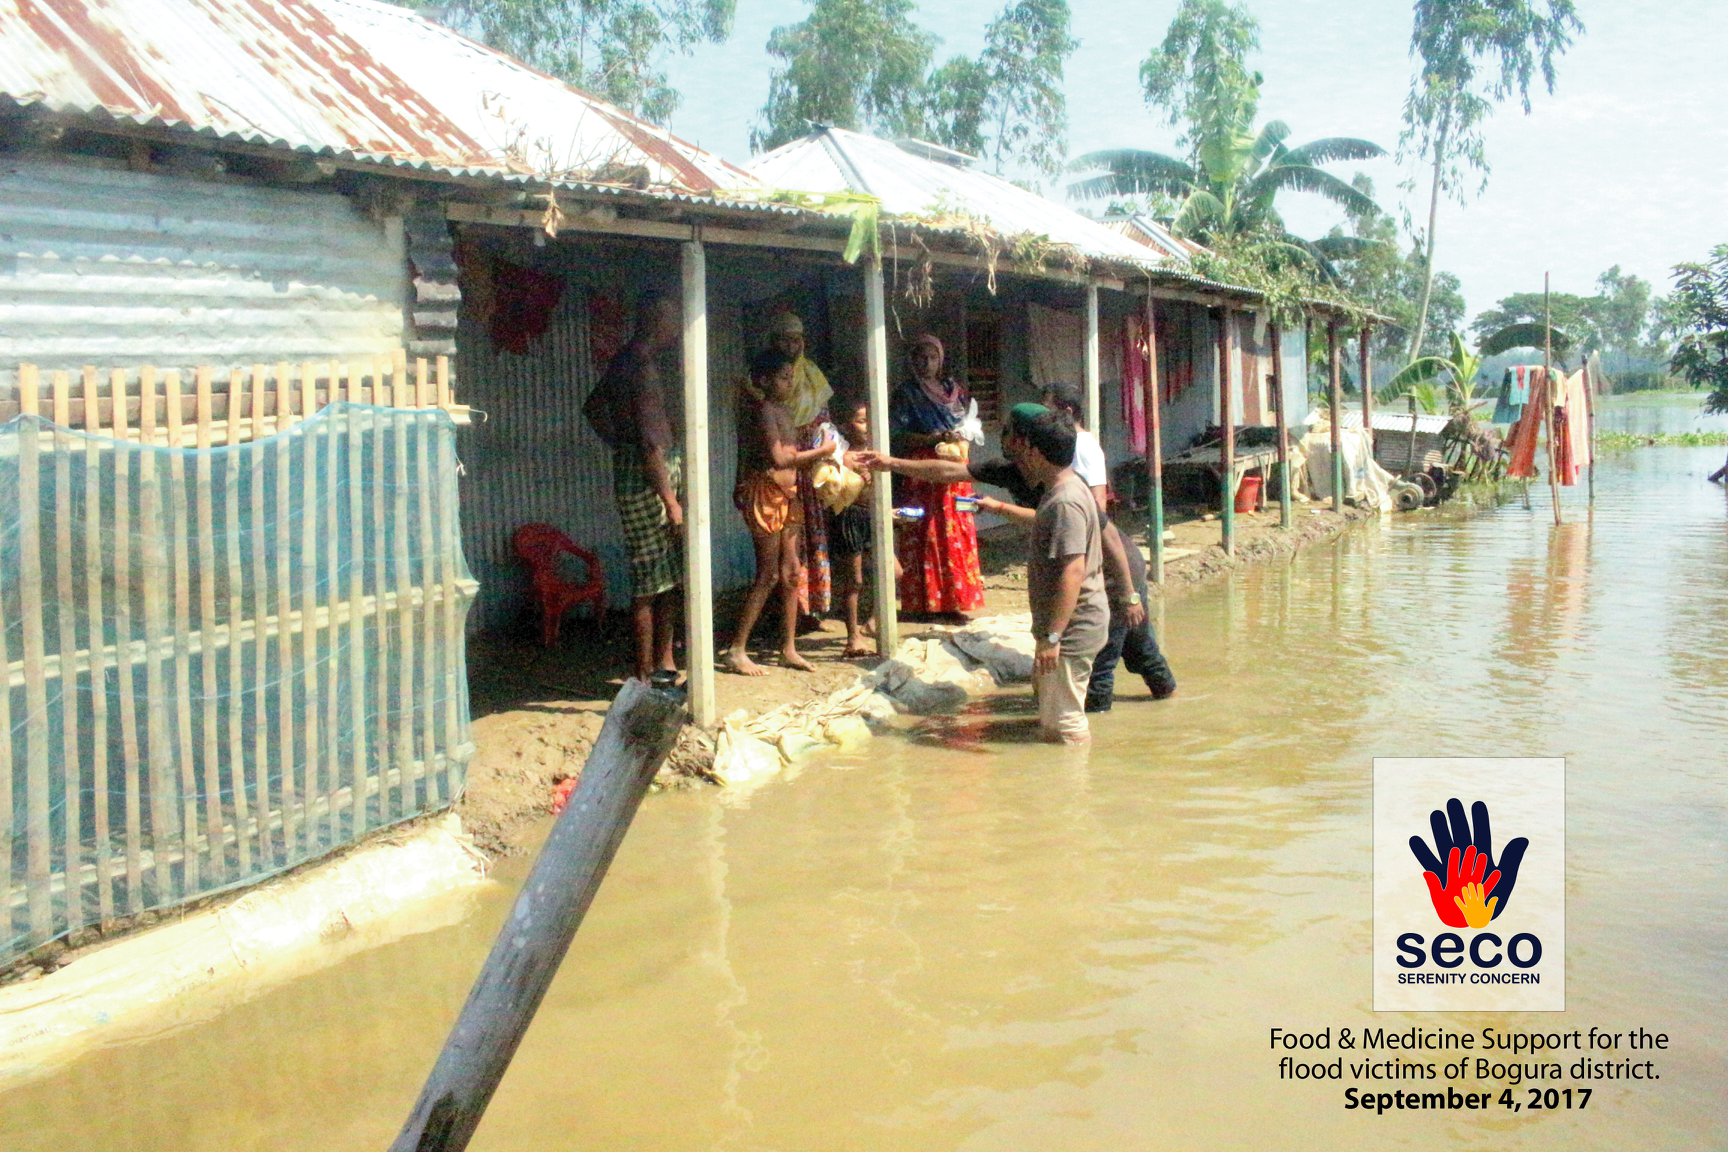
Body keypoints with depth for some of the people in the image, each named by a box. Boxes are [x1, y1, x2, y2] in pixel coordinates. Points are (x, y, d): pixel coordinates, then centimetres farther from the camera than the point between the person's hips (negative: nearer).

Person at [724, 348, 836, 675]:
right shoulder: (764, 410, -11)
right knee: (769, 575, -7)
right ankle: (736, 651, -1)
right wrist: (820, 451, -9)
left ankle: (788, 648, 15)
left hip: (785, 496, 9)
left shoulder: (781, 410, 16)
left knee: (791, 572, 9)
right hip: (765, 495, -9)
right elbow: (779, 458, -17)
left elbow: (790, 455, 11)